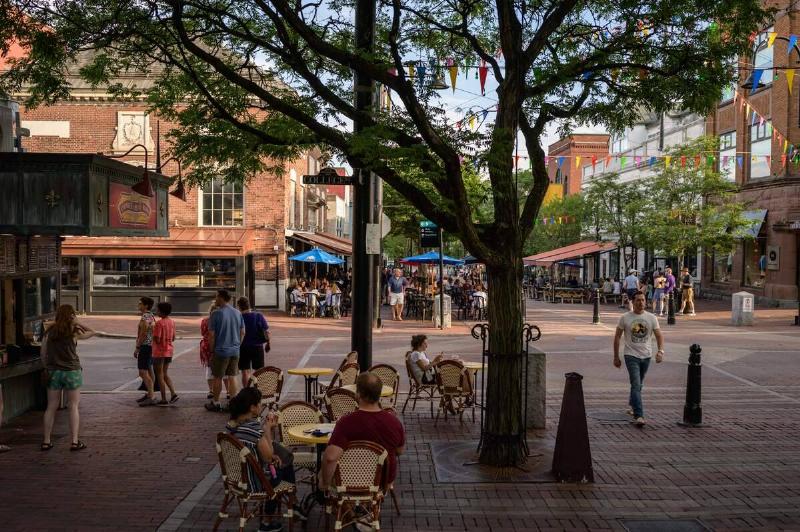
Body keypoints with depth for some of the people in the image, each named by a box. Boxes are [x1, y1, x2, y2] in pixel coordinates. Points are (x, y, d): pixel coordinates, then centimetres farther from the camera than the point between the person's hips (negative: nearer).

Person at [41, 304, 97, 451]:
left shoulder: (49, 330, 1)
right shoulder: (74, 332, -7)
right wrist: (76, 323, 5)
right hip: (71, 371, -3)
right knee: (73, 407, 4)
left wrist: (47, 367, 16)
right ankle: (74, 441, 3)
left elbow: (43, 353, 4)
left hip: (53, 372, 3)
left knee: (51, 407, 11)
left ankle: (46, 441, 14)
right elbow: (92, 332, 9)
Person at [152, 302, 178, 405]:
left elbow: (157, 340, -20)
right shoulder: (172, 322, 6)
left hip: (159, 352, -7)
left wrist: (152, 332, -4)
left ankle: (164, 399, 6)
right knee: (165, 374, 18)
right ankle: (173, 393, 4)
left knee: (160, 375, 3)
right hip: (169, 351, 7)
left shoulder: (159, 323, -18)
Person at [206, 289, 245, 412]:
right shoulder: (238, 313, 4)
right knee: (232, 377, 11)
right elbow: (242, 332, 9)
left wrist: (212, 350, 0)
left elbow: (211, 335, -12)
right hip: (235, 351, 5)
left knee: (217, 378, 8)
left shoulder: (216, 314, -12)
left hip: (220, 351, -5)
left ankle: (215, 403, 18)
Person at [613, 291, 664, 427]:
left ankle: (632, 405, 43)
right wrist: (616, 357, 1)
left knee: (638, 384, 19)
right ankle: (639, 415, -18)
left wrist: (660, 351, -19)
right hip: (631, 355, -3)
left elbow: (659, 336, 0)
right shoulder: (625, 318, -4)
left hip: (646, 356, 3)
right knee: (636, 385, -14)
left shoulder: (652, 318, 1)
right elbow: (617, 337, 2)